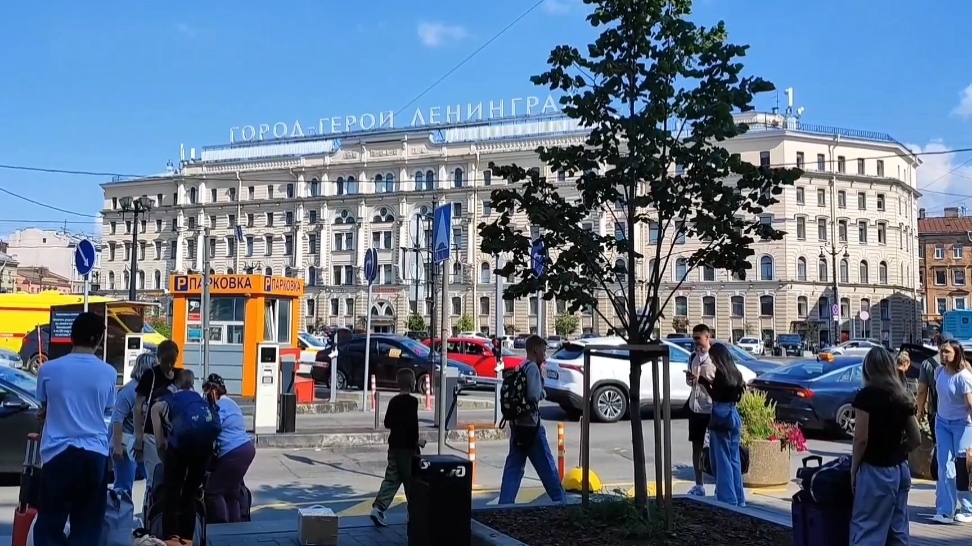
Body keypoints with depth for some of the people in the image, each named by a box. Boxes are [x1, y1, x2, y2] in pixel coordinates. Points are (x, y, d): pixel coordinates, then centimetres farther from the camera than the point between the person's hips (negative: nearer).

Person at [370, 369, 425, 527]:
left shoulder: (393, 401, 9)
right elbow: (412, 424, -22)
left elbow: (387, 423, 12)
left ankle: (378, 508, -4)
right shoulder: (412, 401, -14)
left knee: (391, 478, 7)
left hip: (394, 445, 7)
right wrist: (417, 440, -10)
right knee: (411, 481, 4)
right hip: (407, 447, -7)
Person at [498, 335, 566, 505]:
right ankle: (560, 500, 11)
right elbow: (534, 395, -21)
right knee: (547, 465, 2)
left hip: (517, 424, 8)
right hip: (530, 424, -8)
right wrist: (543, 393, -1)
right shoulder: (532, 367, -12)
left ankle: (505, 503, 2)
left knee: (513, 466, 6)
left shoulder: (520, 369, 15)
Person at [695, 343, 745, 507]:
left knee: (722, 460, -3)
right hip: (734, 415, 8)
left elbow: (716, 396, -11)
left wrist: (703, 381, -3)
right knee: (734, 459, 13)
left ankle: (728, 500, -2)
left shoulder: (721, 372, -13)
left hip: (721, 416, -8)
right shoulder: (734, 372, 10)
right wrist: (711, 382, 18)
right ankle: (738, 499, 18)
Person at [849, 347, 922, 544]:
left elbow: (861, 438, -14)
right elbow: (916, 439, 10)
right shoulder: (904, 396, 8)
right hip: (901, 470, 7)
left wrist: (853, 470, -5)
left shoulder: (867, 394, -12)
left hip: (875, 471, -7)